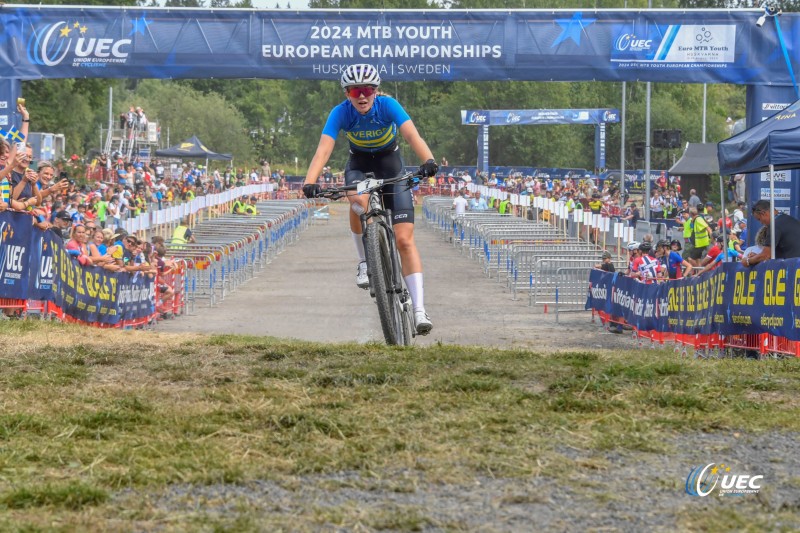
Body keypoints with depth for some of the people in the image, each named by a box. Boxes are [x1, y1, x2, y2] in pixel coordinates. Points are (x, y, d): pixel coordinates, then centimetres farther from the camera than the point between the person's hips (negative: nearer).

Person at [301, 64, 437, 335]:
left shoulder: (388, 106, -26)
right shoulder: (341, 113, -23)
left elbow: (412, 134, -41)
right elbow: (324, 148, -34)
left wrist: (428, 161, -60)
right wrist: (309, 182, -51)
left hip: (390, 163, -1)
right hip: (359, 163, 1)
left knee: (404, 240, -13)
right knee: (358, 201, -36)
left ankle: (419, 309, -14)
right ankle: (364, 261, -11)